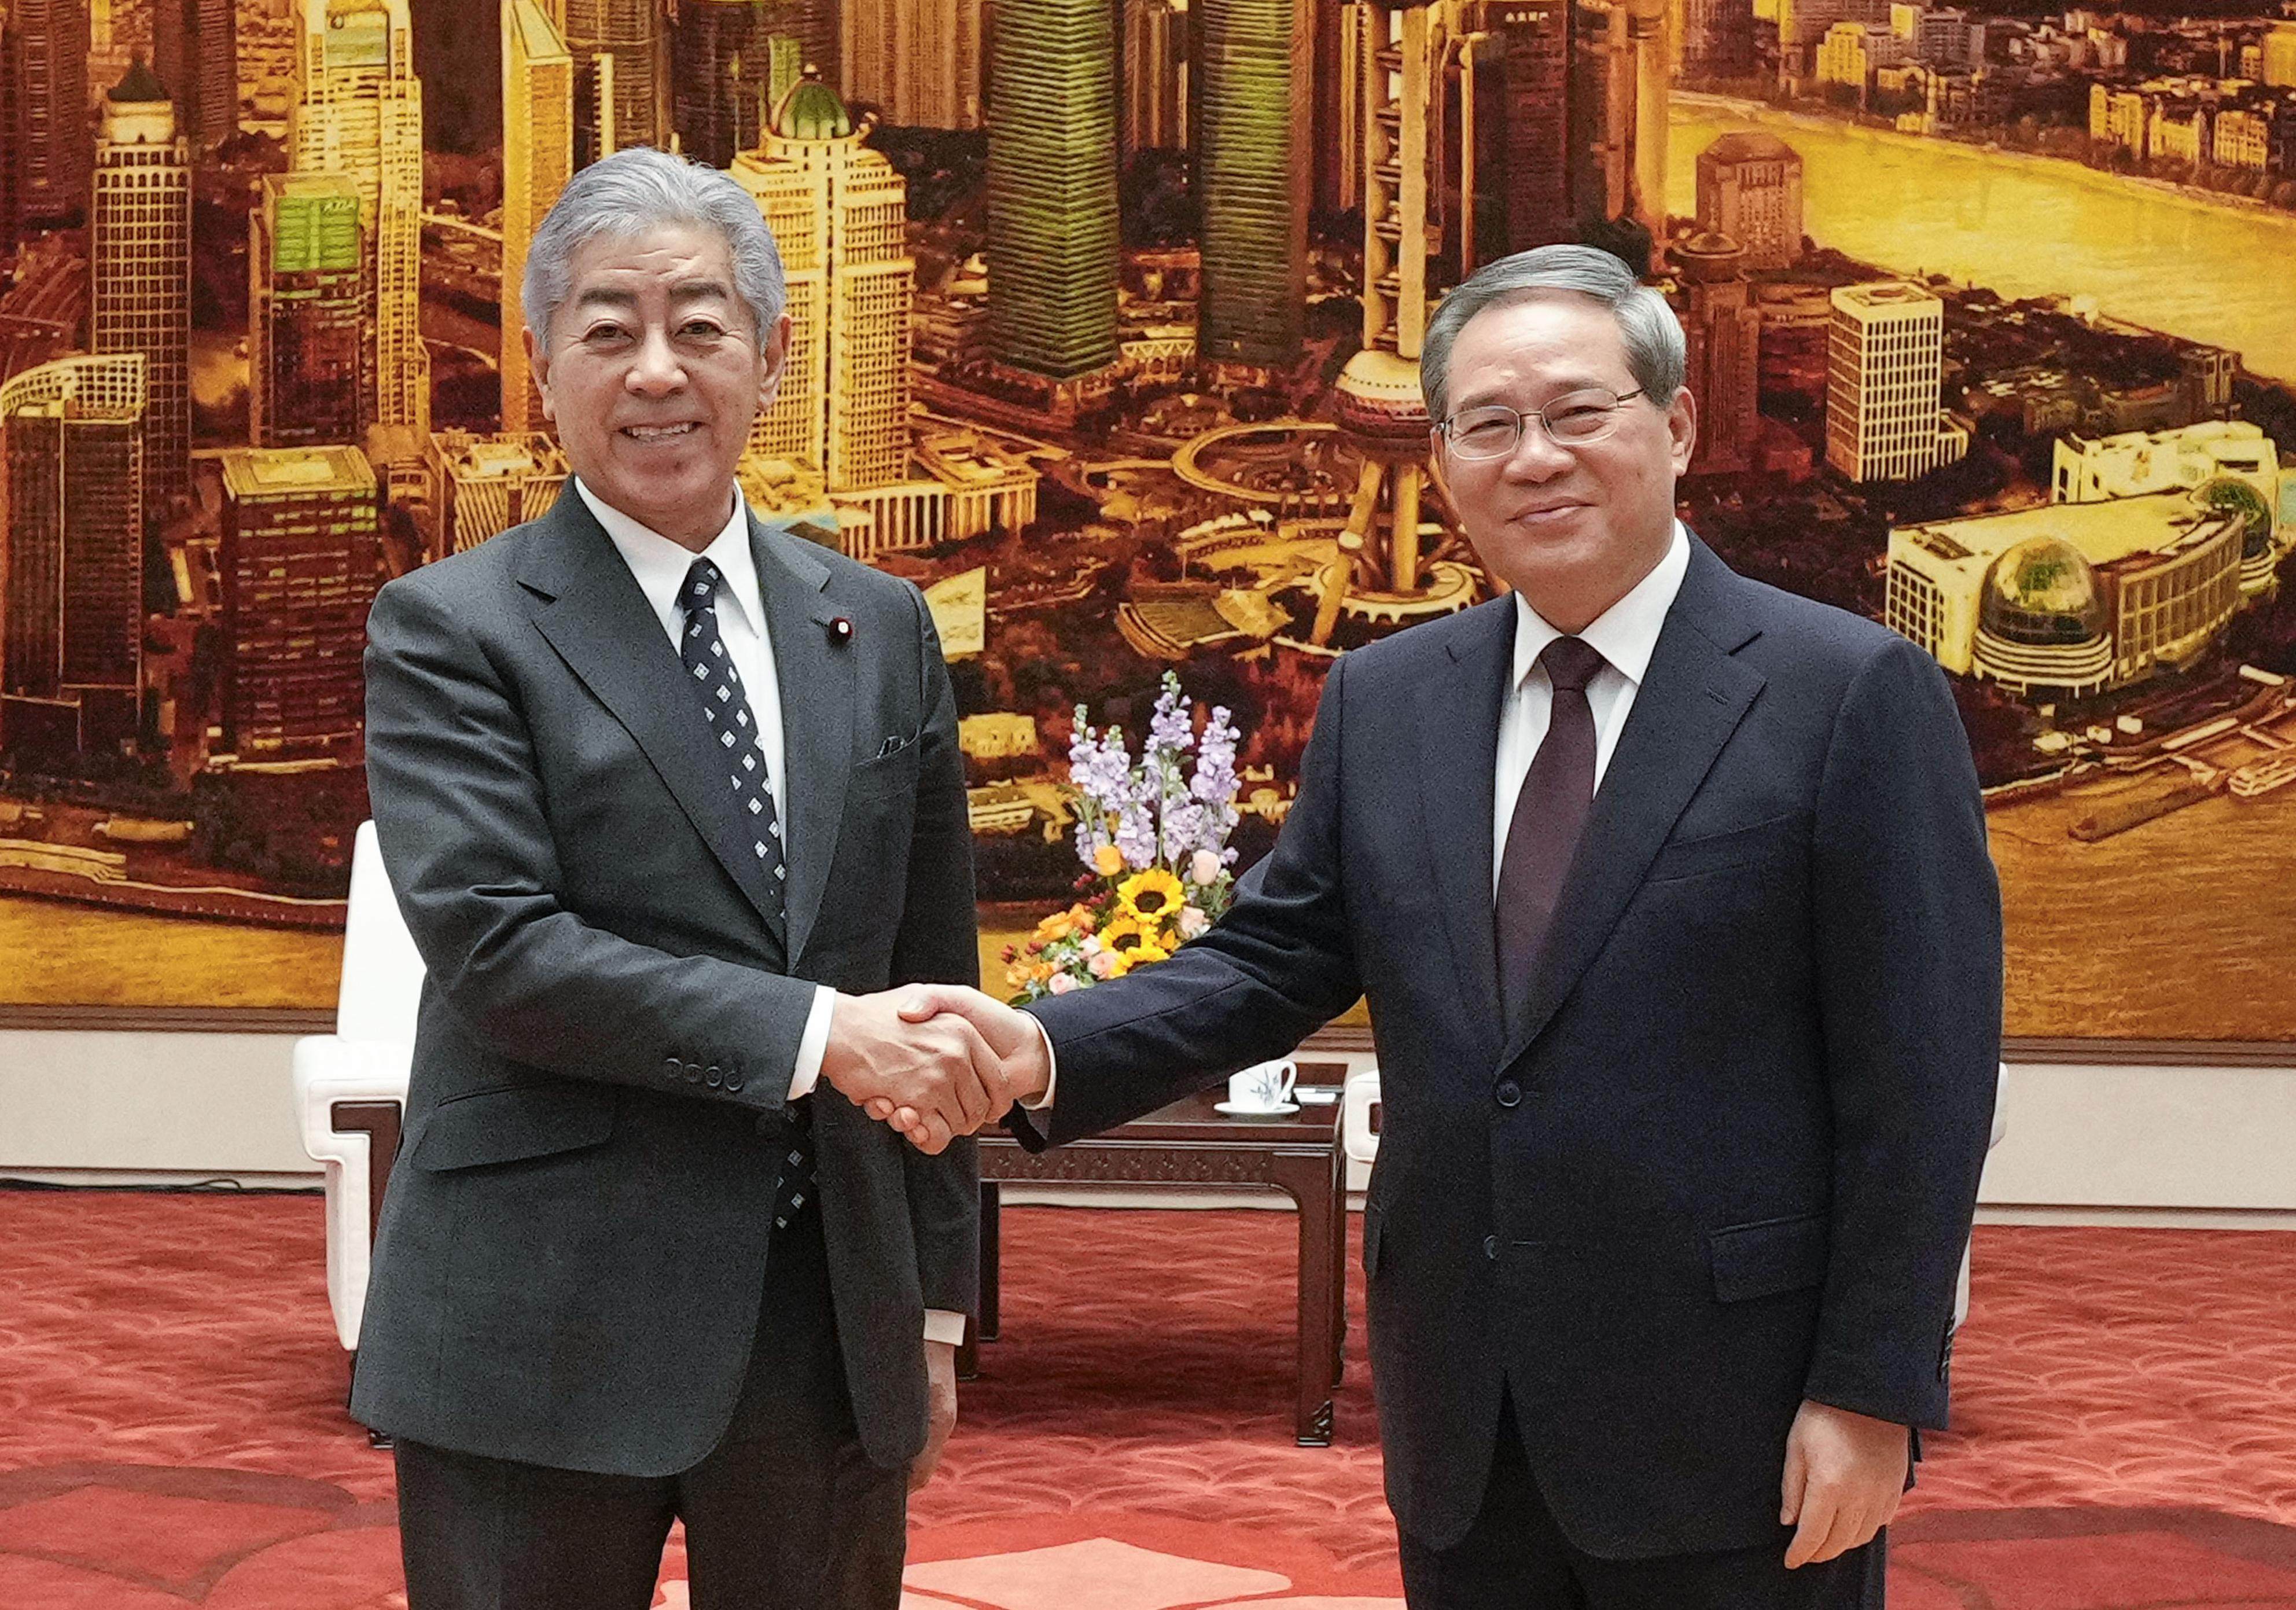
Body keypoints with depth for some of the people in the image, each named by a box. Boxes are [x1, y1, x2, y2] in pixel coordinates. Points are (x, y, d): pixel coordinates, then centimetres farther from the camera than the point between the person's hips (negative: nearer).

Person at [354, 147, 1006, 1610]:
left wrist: (938, 1302, 13)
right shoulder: (453, 630, -3)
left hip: (834, 1326, 4)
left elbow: (933, 977, 14)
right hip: (548, 1330, -4)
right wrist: (814, 1031, -20)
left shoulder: (880, 629, 11)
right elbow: (495, 944, -15)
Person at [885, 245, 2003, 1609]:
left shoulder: (1853, 693, -7)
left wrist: (1873, 1394, -12)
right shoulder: (1385, 703, 9)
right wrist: (1048, 1052, -10)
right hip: (1464, 1439, 5)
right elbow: (1275, 959, 8)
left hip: (1735, 1436, -4)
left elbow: (1923, 1071, -9)